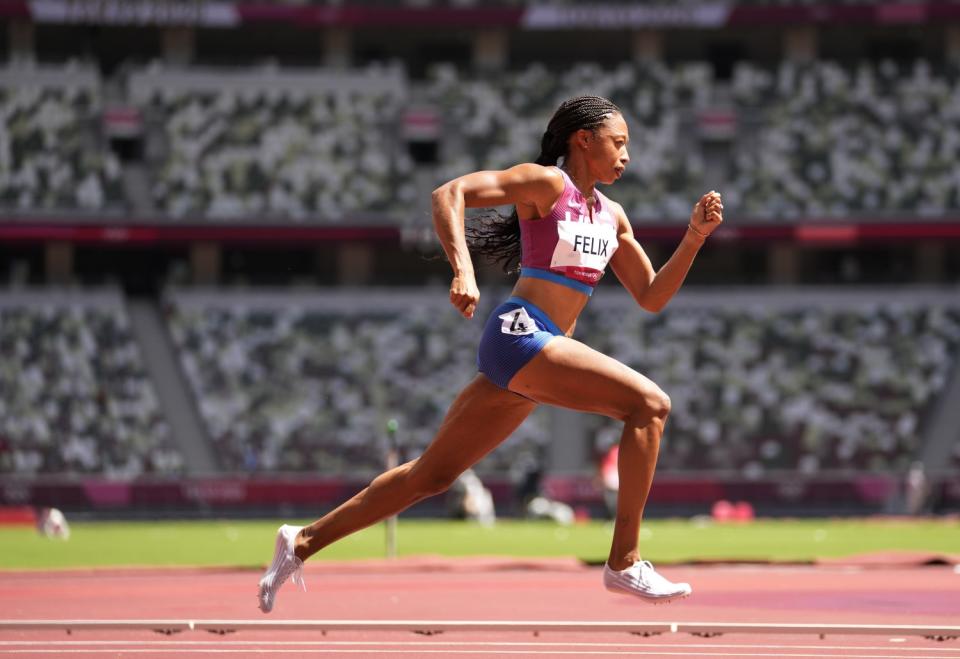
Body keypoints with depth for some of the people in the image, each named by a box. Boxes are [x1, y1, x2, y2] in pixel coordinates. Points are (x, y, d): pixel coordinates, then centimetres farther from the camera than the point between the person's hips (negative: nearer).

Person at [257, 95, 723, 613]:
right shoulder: (545, 183, -4)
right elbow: (449, 194, -13)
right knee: (648, 404, -19)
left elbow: (651, 297, 20)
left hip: (543, 347, 9)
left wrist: (694, 237, 7)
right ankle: (624, 563, -18)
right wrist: (462, 270, -27)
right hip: (518, 332, -9)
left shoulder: (611, 216, 19)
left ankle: (304, 542, 22)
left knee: (431, 475, 13)